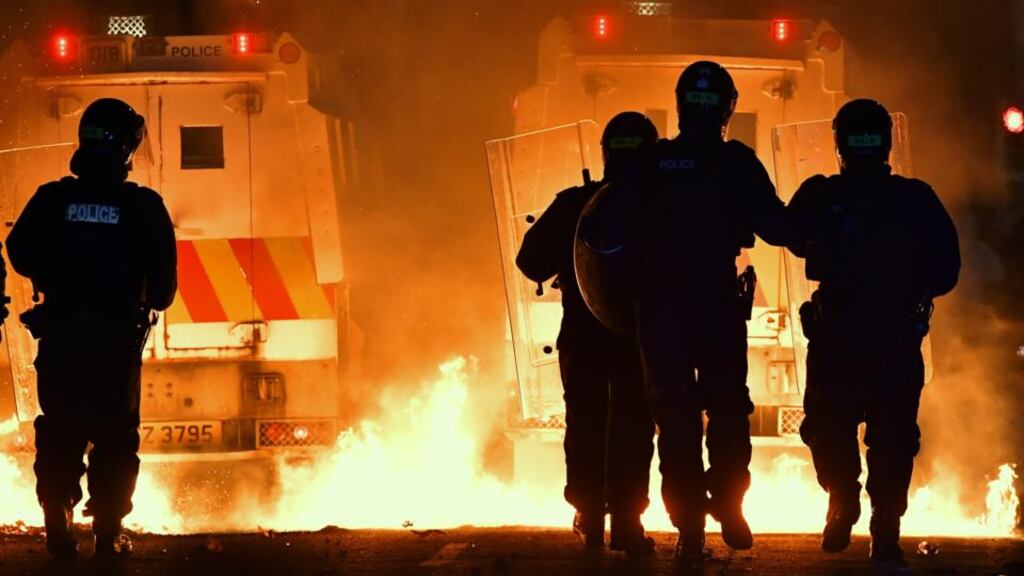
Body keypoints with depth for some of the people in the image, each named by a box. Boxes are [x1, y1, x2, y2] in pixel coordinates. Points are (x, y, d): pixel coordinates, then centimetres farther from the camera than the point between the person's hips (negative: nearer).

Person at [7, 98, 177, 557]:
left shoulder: (51, 199, -4)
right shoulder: (144, 207, -9)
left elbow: (20, 254, 5)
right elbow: (164, 280, -5)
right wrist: (151, 302, 18)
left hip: (60, 336, 2)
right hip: (117, 341, -2)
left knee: (59, 433, 11)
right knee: (115, 437, 7)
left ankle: (59, 530, 9)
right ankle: (108, 532, 5)